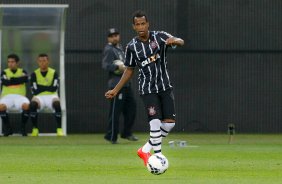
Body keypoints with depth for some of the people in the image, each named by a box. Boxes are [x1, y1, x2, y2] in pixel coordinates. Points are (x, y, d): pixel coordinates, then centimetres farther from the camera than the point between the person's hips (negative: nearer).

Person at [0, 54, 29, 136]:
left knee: (26, 105, -35)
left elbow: (25, 79, -10)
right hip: (7, 96, 0)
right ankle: (7, 128, -13)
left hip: (20, 96, 0)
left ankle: (23, 127, -14)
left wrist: (12, 79, -7)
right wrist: (18, 80, -2)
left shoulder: (22, 72, 13)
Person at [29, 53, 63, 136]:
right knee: (33, 104, -34)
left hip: (51, 96, 0)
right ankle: (35, 129, -23)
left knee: (57, 103, -35)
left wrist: (41, 87, -8)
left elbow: (54, 88, -9)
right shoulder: (34, 74, 3)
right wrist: (48, 87, -8)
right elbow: (34, 91, -6)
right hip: (39, 97, 0)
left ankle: (59, 129, -30)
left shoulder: (54, 73, 4)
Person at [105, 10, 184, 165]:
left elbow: (180, 42, -20)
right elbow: (129, 70, 9)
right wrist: (116, 90, 5)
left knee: (169, 123, -2)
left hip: (165, 87, 2)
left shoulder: (159, 37, -5)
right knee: (155, 122, -16)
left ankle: (145, 150, 15)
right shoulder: (132, 47, -4)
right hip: (148, 90, -2)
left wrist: (174, 41, -44)